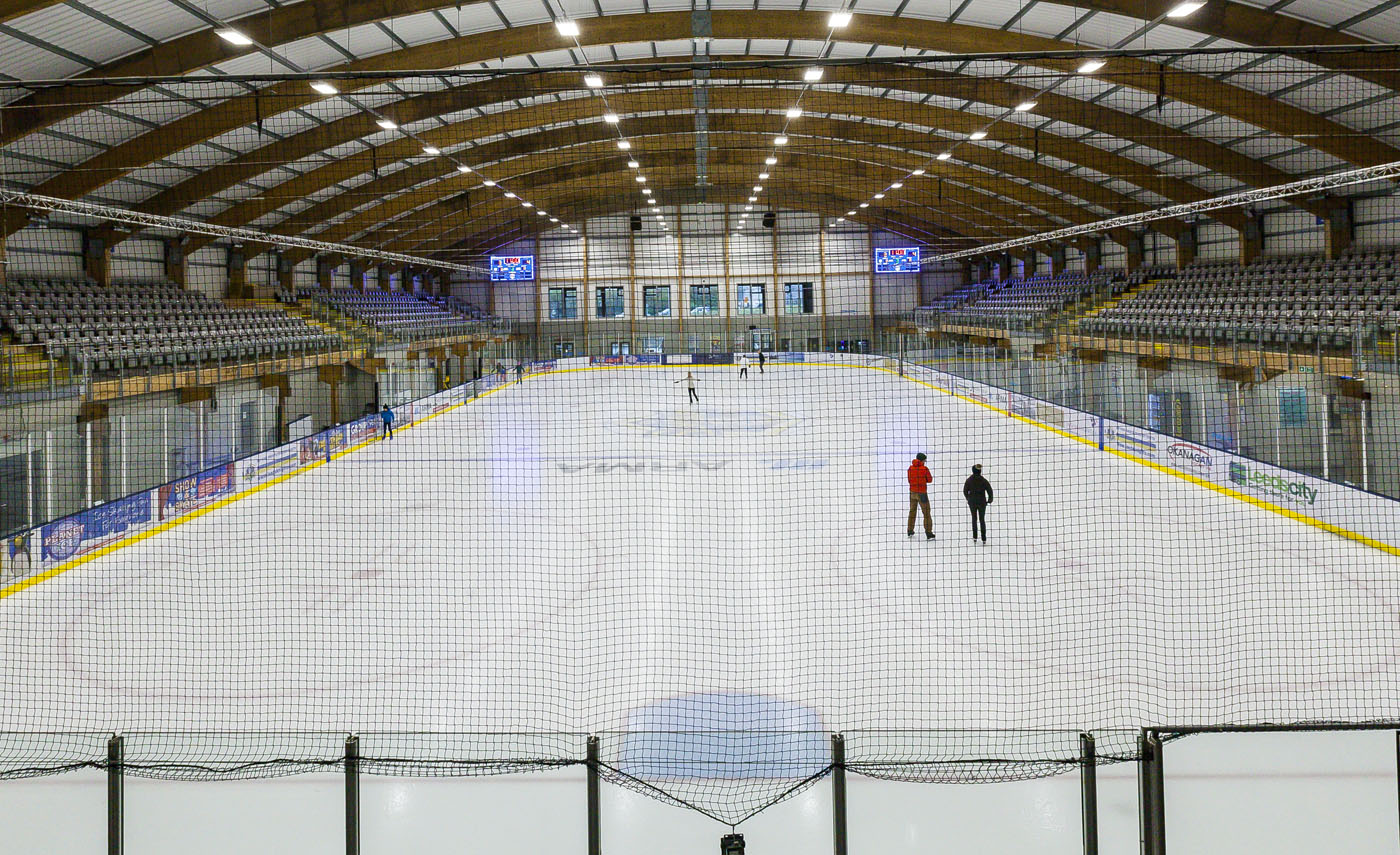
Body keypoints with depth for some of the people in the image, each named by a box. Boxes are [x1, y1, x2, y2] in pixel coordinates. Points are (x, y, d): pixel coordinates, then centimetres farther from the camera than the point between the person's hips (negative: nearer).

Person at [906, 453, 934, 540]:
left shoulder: (910, 468, 0)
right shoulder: (924, 469, -13)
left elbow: (909, 480, 7)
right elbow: (930, 480, -3)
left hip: (912, 492, 5)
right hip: (922, 493, -5)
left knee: (912, 511, 19)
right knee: (926, 512, 3)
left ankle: (910, 531, 27)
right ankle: (928, 533, 1)